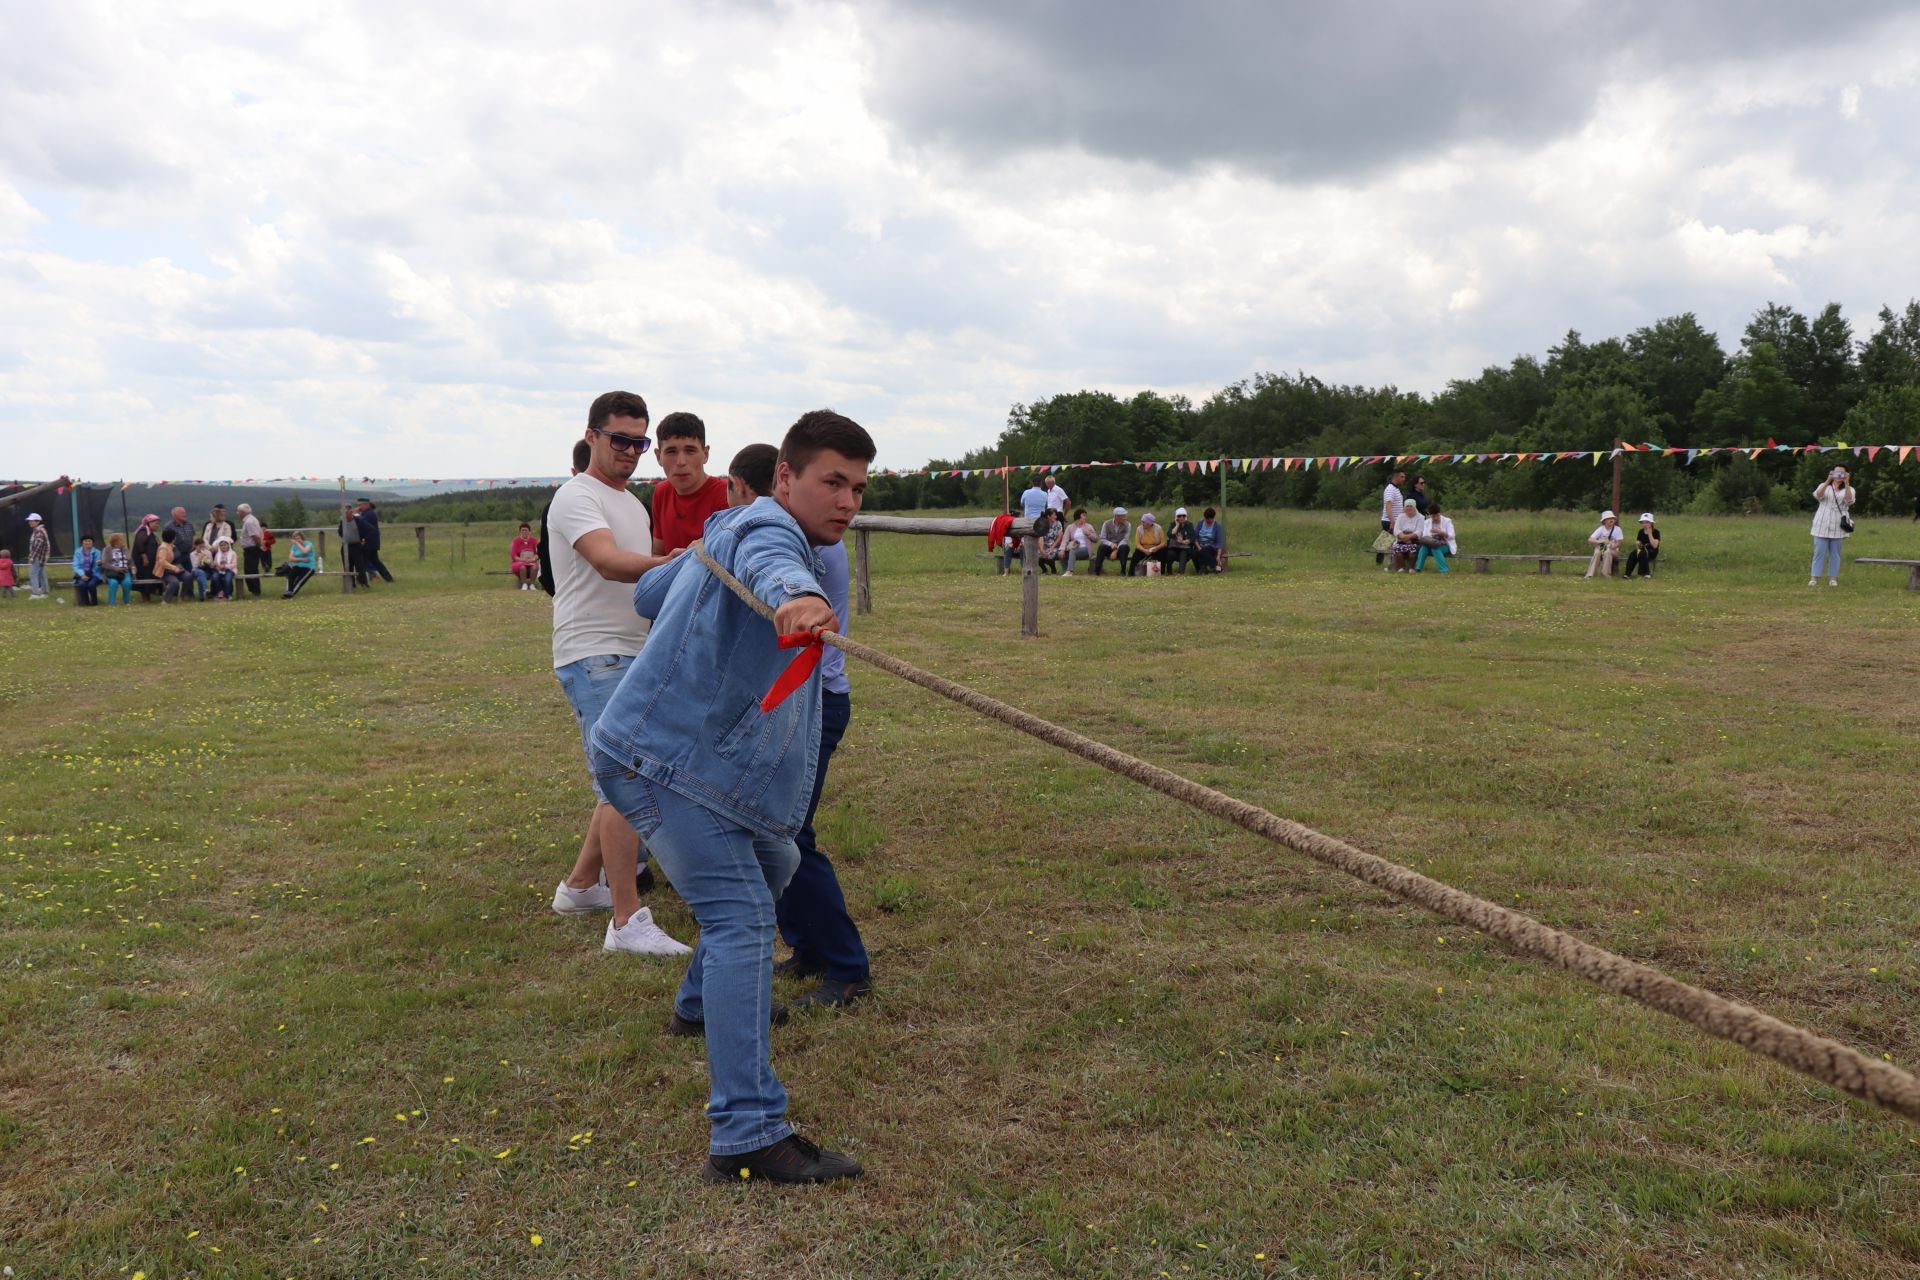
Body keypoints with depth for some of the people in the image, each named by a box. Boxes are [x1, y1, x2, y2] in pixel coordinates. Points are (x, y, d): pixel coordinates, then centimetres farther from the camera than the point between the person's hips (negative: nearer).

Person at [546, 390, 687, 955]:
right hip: (593, 659, -9)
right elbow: (610, 565, -29)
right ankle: (628, 923, -12)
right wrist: (675, 562, -44)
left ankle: (580, 885, 30)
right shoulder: (577, 497, -10)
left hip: (634, 658, 9)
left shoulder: (633, 504, 20)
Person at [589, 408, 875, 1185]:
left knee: (770, 865, 28)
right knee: (739, 915, -20)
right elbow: (767, 562, -43)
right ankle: (747, 1137, -25)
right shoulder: (765, 526, -17)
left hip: (709, 768, 11)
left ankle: (703, 1003, 49)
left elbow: (648, 594, 28)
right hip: (660, 763, -11)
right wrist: (792, 595, -66)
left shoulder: (727, 532, 15)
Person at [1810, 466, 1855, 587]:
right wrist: (1828, 481, -20)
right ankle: (1814, 577, -4)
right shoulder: (1824, 486, 11)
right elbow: (1817, 495, -12)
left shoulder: (1849, 489, 10)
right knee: (1819, 552, -4)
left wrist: (1846, 483, -18)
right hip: (1822, 525, 0)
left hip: (1838, 527, 1)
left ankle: (1833, 578, 7)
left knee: (1835, 553, 3)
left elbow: (1849, 501, -12)